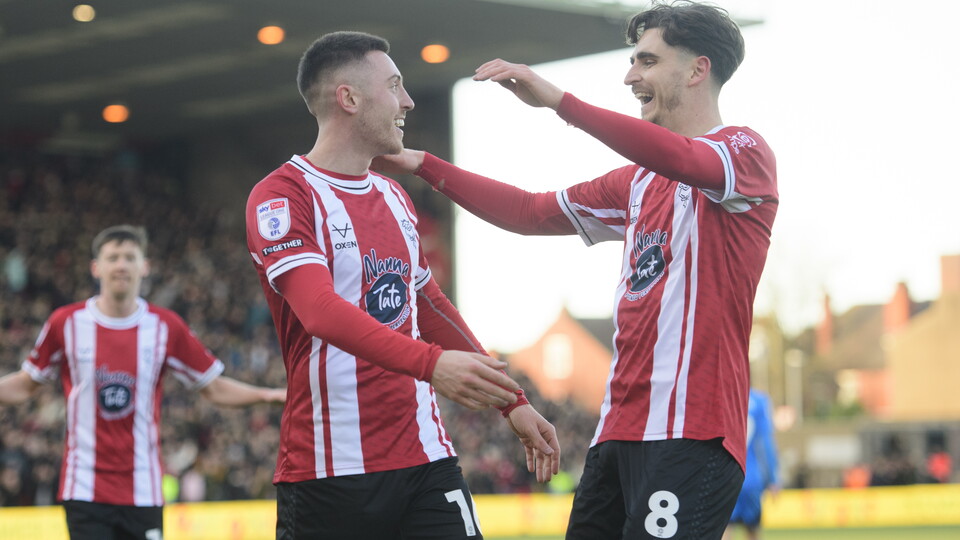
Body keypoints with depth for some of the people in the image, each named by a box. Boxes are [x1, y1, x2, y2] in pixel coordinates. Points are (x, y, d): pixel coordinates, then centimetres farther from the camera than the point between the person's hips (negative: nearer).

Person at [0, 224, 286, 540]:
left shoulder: (166, 327, 2)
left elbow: (213, 388, 8)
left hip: (143, 491, 1)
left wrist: (266, 395, -6)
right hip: (84, 488, -1)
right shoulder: (67, 323, 0)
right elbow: (26, 385, 11)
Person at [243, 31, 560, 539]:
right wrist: (431, 363, -37)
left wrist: (511, 401, 26)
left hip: (424, 457, 7)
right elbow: (321, 310, -24)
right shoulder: (281, 196, -8)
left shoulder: (394, 197, 18)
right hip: (329, 472, -6)